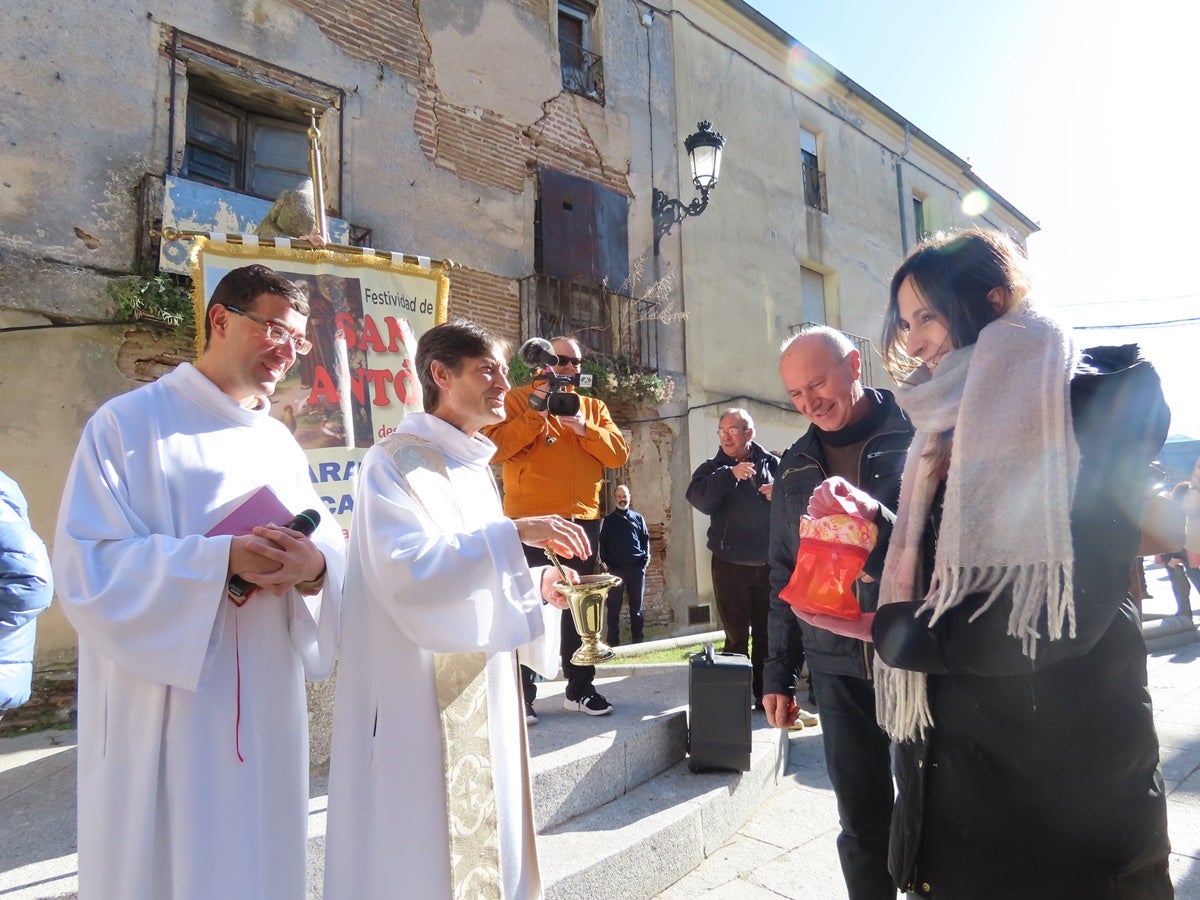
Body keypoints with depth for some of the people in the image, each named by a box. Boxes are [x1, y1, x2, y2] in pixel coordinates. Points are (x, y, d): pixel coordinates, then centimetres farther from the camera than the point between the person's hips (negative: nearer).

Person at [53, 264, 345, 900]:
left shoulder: (280, 443, 11)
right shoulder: (130, 424, -5)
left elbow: (329, 547, 5)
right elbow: (85, 566, -14)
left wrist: (315, 567, -18)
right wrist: (222, 559, -24)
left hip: (264, 704, 5)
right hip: (164, 710, -5)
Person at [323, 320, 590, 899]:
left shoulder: (475, 468, 13)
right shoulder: (396, 462, -12)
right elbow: (405, 569, -26)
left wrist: (533, 584, 3)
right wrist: (513, 533, -27)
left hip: (480, 693, 8)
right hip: (422, 698, -8)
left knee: (481, 832, 16)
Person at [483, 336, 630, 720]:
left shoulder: (593, 407, 16)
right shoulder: (518, 399, 2)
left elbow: (619, 454, 3)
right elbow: (495, 447, -12)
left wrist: (584, 428, -11)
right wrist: (535, 412, -16)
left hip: (583, 520, 5)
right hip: (531, 519, -4)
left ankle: (579, 688, 23)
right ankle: (521, 695, 6)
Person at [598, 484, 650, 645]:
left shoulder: (638, 518, 11)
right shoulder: (608, 520, 7)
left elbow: (645, 539, 11)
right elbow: (601, 543, 5)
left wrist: (646, 559, -1)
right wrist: (605, 563, -4)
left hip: (636, 568, 1)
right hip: (615, 569, -1)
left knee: (636, 605, 7)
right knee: (613, 606, 1)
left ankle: (638, 638, 14)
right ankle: (613, 641, 6)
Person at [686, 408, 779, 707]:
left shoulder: (772, 463, 6)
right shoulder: (712, 468, 5)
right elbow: (699, 498, -14)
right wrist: (730, 475, -24)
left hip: (769, 565, 1)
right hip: (730, 566, -1)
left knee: (768, 634, 9)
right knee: (737, 636, 5)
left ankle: (766, 695, 22)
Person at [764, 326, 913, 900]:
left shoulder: (917, 436, -4)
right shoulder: (797, 464, 10)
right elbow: (785, 574, 14)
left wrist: (876, 517, -30)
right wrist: (778, 672, 15)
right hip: (837, 669, 3)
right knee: (862, 822, 12)